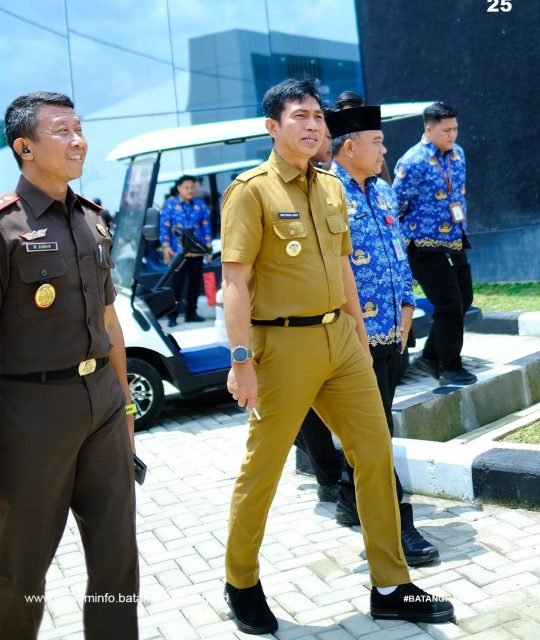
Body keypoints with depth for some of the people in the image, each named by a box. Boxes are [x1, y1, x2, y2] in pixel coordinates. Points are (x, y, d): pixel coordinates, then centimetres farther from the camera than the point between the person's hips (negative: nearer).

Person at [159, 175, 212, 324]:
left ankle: (191, 313, 19)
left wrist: (208, 245, 6)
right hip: (178, 251, -4)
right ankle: (172, 315, 2)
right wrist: (166, 246, -11)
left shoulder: (200, 205, 9)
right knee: (177, 283, -4)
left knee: (195, 282, 9)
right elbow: (164, 227, -3)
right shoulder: (170, 204, 0)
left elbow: (206, 226, 11)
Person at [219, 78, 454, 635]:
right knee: (262, 469, 5)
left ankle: (390, 587, 22)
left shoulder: (331, 187, 12)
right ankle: (241, 584, 27)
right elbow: (235, 282, -14)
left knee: (375, 453, 8)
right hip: (283, 345, -7)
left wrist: (359, 331, 19)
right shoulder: (251, 190, -9)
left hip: (340, 339, 7)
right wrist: (241, 360, -19)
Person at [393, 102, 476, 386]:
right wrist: (405, 236, -4)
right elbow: (394, 205, -11)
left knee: (463, 300, 13)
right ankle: (449, 367, 12)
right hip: (427, 246, -8)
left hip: (455, 242, 8)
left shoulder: (458, 153, 7)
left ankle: (430, 356, 28)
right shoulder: (412, 162, -17)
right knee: (449, 306, -5)